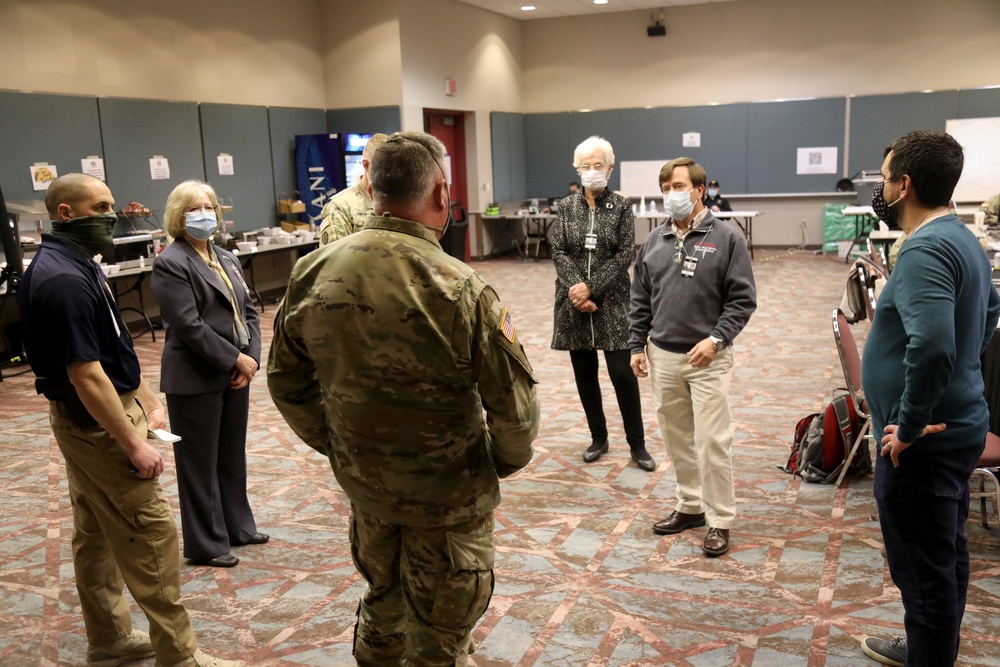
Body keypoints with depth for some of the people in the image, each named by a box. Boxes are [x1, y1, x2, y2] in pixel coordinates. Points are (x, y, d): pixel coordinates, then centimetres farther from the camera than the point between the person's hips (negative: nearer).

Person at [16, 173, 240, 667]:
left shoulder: (72, 265, 9)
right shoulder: (65, 281, -24)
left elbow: (110, 350, 15)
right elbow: (86, 375, -26)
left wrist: (148, 400, 13)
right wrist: (134, 444, -22)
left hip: (84, 420, 11)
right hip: (98, 423, -11)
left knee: (96, 534, 18)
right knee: (150, 533, -4)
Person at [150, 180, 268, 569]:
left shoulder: (226, 259, 12)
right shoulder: (170, 264, -12)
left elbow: (248, 311, 10)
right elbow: (189, 326, -20)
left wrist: (250, 357, -5)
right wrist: (236, 359, -17)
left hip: (235, 374, 7)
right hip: (196, 380, -7)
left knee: (233, 455, 18)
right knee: (200, 463, 5)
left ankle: (237, 526, 34)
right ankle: (205, 545, 18)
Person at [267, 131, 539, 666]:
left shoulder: (313, 273, -10)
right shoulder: (460, 290, -25)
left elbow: (286, 381, 2)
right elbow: (514, 407, -18)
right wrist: (506, 462, 3)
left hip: (361, 482, 5)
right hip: (447, 496, -5)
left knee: (381, 598, 30)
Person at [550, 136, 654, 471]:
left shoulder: (622, 206, 0)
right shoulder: (566, 206, 7)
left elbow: (625, 254, -7)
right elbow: (558, 252, 0)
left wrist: (591, 287, -16)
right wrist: (577, 289, -15)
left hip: (611, 300, -3)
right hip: (574, 300, 3)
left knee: (623, 373, -4)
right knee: (585, 374, 8)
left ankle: (637, 444, 9)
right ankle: (598, 438, 23)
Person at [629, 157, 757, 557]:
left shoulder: (726, 239, -5)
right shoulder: (654, 242, 9)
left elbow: (742, 299, -6)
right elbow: (640, 300, 14)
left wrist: (716, 339, -17)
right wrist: (637, 346, 9)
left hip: (708, 359, -5)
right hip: (662, 357, 5)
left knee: (712, 442, -3)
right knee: (676, 439, 14)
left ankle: (719, 521, 10)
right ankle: (690, 506, 30)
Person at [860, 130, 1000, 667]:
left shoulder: (924, 250, -23)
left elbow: (931, 344, -36)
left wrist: (909, 425, -25)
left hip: (922, 442, -11)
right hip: (954, 428, 11)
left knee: (924, 569, 2)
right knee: (947, 558, 23)